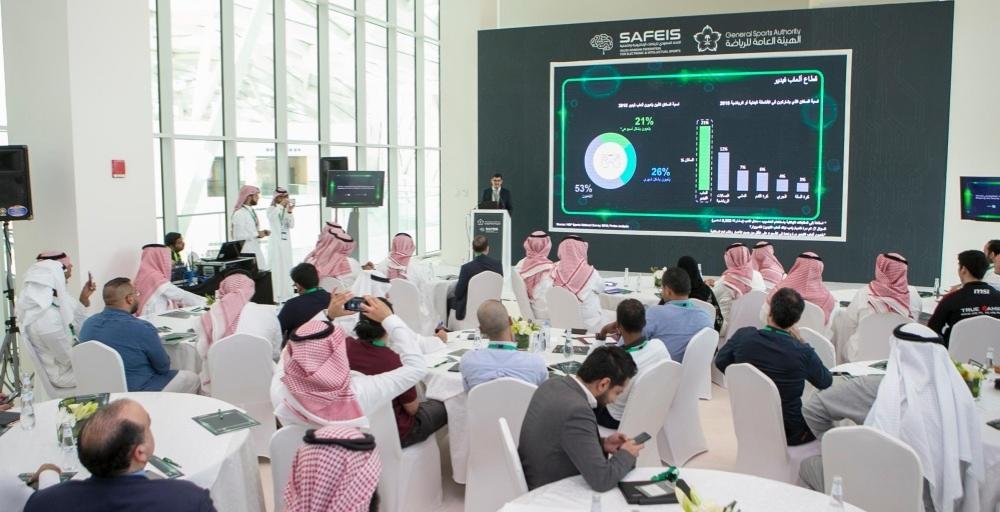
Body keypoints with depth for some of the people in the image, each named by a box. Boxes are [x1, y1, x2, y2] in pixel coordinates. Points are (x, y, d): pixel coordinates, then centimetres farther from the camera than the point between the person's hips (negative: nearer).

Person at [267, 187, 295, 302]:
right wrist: (281, 205, -32)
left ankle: (285, 295, 16)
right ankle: (276, 296, -5)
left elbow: (291, 225, 1)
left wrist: (289, 211, -12)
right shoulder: (272, 209, -4)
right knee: (276, 269, -7)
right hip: (276, 243, -5)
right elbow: (271, 217, -27)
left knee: (286, 269, 8)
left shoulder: (287, 210, 10)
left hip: (286, 243, 5)